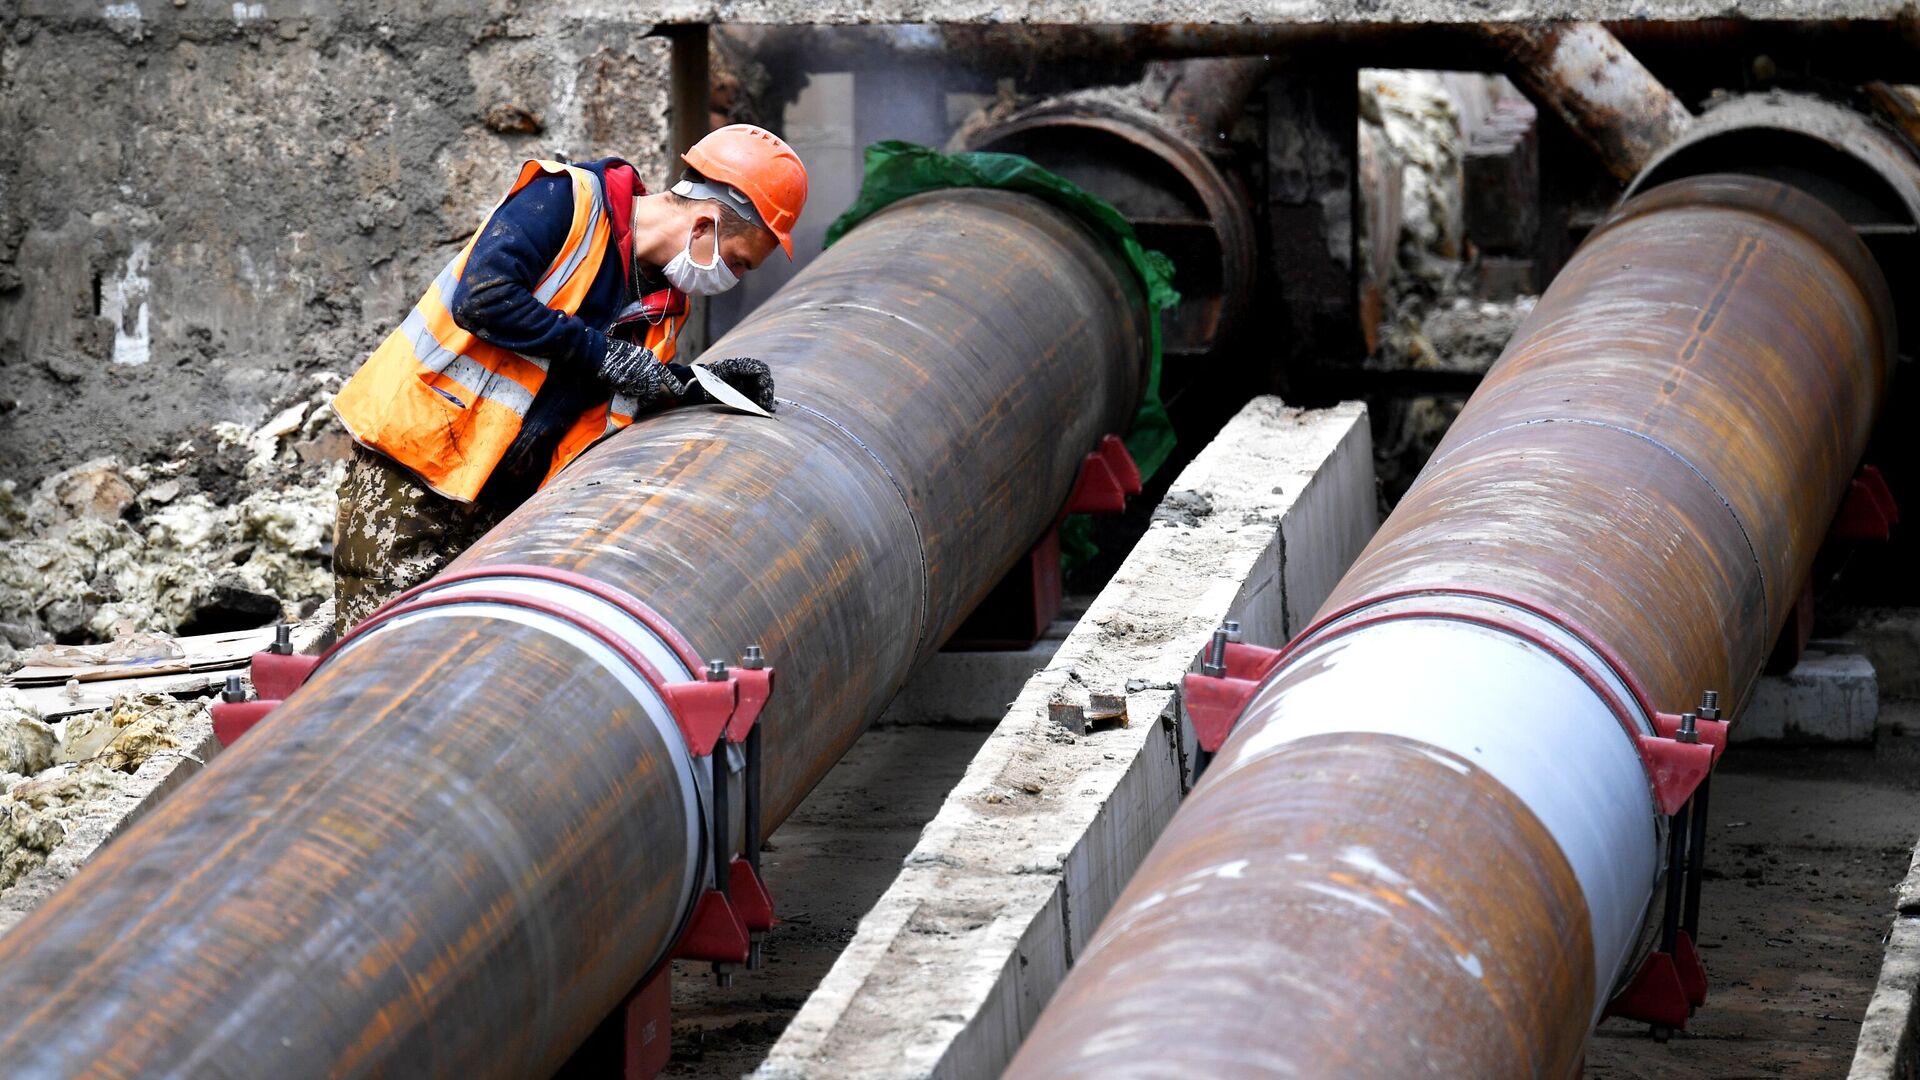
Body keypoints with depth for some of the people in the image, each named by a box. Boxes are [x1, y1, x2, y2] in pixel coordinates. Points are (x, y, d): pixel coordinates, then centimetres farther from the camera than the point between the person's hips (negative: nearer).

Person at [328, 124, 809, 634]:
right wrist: (600, 351, -18)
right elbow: (481, 300, -24)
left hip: (502, 505, 7)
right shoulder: (568, 200, -12)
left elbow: (622, 399, 17)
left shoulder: (666, 303, 11)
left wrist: (692, 385, 1)